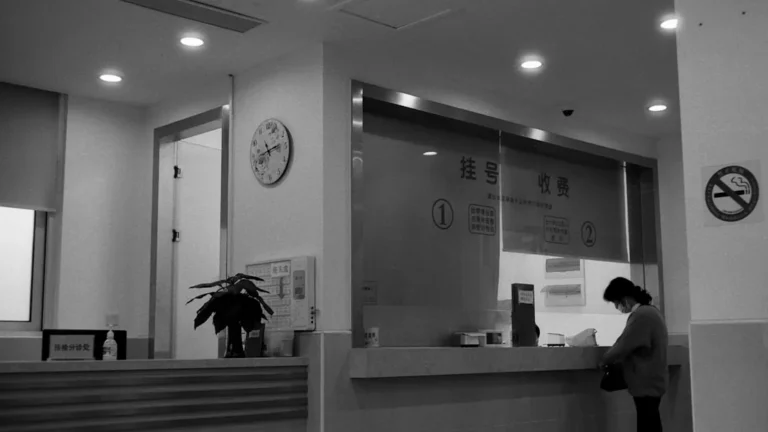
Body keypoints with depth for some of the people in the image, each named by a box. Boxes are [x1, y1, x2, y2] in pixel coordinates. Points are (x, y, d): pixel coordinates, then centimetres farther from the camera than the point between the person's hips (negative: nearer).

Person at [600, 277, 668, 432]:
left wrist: (605, 361, -4)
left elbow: (623, 346, -20)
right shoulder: (650, 311, 12)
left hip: (646, 382, -10)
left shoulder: (641, 316, -20)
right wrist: (614, 359, 9)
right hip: (651, 379, 10)